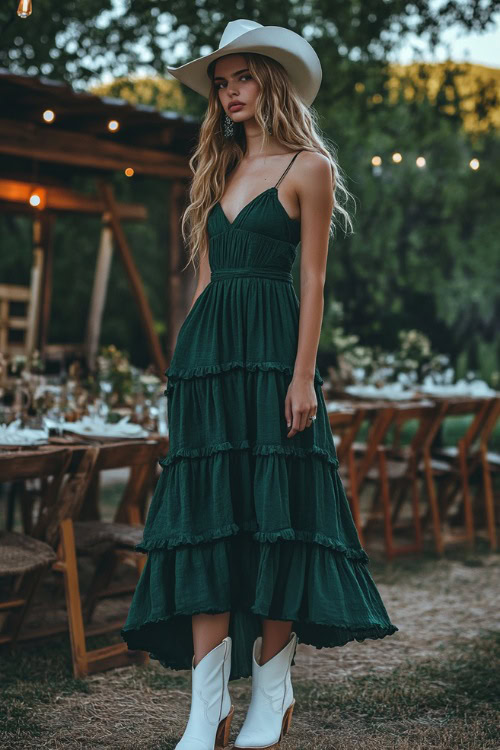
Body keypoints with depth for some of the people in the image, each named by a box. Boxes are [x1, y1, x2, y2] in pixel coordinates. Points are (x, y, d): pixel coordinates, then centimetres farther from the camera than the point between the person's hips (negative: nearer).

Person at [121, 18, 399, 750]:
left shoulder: (308, 167, 1)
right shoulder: (218, 170, 18)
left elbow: (313, 279, -5)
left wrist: (303, 375, -12)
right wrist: (189, 362, 12)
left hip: (270, 350, -5)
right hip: (206, 352, 5)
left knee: (273, 512, -2)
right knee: (206, 519, -2)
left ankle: (272, 690, 11)